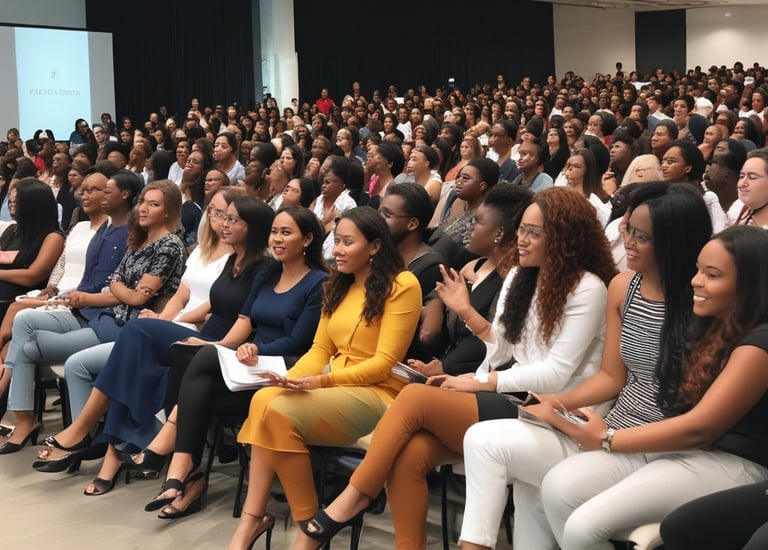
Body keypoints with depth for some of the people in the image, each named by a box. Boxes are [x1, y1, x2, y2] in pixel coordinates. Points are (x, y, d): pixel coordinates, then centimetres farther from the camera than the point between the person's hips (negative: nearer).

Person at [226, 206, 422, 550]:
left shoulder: (401, 285, -8)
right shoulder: (338, 286, 16)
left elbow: (384, 363, -13)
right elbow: (320, 349, 13)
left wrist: (322, 381, -21)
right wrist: (290, 378, -7)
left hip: (379, 393, -7)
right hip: (334, 387, 7)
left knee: (279, 413, -27)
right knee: (263, 400, -23)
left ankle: (310, 521, -13)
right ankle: (252, 520, -23)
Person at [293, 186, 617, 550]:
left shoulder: (587, 288, -8)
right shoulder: (518, 277, 16)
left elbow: (556, 374, -13)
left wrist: (479, 382, -12)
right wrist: (466, 312, 2)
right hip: (510, 400, 7)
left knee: (415, 397, -21)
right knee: (408, 455, -22)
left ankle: (350, 501, -10)